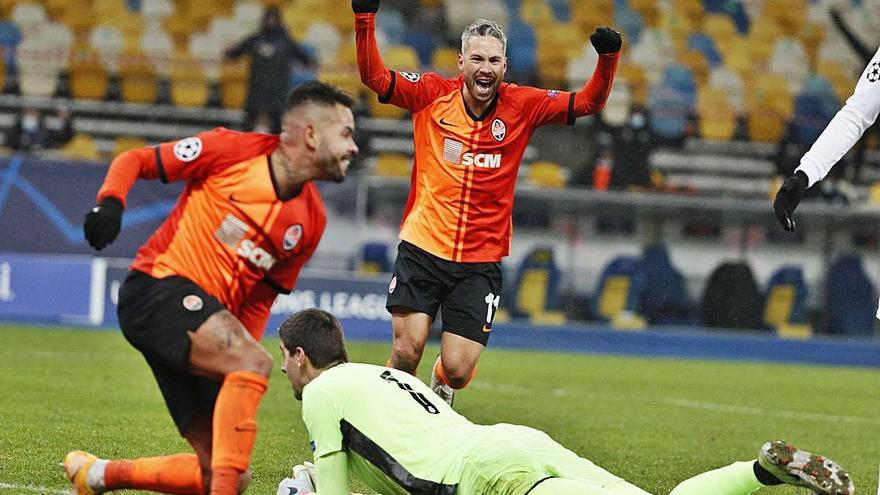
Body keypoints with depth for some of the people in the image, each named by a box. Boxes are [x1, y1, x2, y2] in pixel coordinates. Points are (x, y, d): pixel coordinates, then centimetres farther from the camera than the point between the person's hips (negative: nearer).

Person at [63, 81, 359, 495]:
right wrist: (110, 201, -20)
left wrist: (240, 383, 6)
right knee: (255, 363, -32)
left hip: (208, 321, 7)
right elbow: (136, 161, 1)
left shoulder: (312, 220, 10)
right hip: (157, 288, -7)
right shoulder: (233, 150, -6)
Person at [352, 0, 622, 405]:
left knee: (458, 370, -4)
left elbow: (588, 102, 3)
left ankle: (441, 384, 34)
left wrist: (608, 58, -13)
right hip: (422, 247, -1)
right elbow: (375, 77, -5)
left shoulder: (521, 106, 1)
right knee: (407, 350, -11)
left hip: (481, 261, 1)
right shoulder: (432, 94, -2)